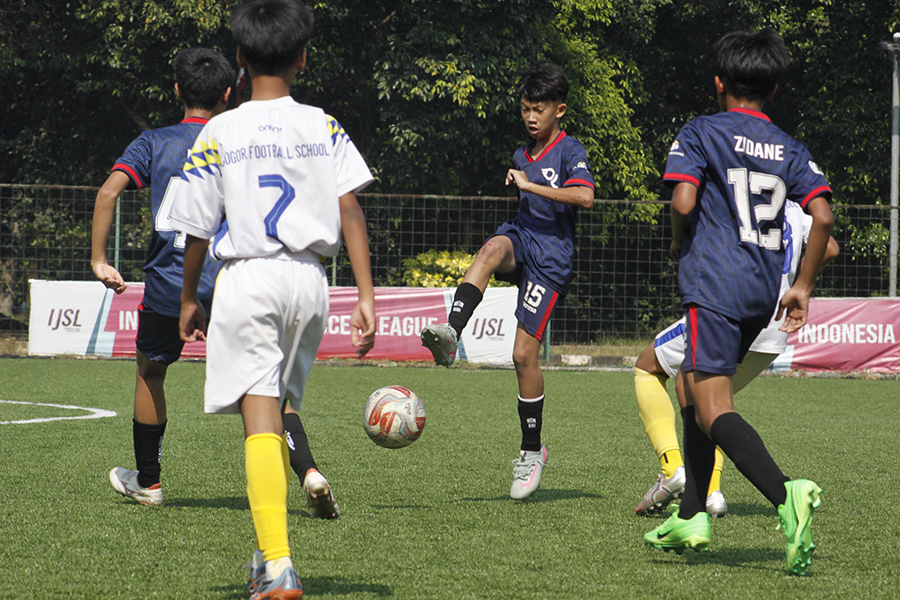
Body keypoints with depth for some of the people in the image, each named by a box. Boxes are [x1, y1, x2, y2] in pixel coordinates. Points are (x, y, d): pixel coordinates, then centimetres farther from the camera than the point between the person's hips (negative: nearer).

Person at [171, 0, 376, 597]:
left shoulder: (219, 134, -2)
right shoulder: (325, 127, 3)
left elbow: (198, 229, 2)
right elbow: (351, 212, -4)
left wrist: (189, 300, 16)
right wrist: (367, 297, -4)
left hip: (248, 279, -3)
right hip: (310, 279, 3)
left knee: (261, 419, -9)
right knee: (280, 413, 19)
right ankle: (271, 549, 25)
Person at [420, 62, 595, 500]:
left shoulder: (570, 151, -5)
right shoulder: (522, 156, 19)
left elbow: (585, 196, -24)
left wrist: (529, 185, -21)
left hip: (550, 255, -6)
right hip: (521, 236, 6)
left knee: (524, 353, -9)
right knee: (492, 250, -34)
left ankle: (532, 451, 6)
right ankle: (450, 334, -53)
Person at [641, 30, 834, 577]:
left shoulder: (700, 133, 1)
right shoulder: (790, 148, 13)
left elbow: (683, 202, -14)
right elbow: (823, 217, 1)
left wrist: (678, 243, 7)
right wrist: (803, 288, 8)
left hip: (715, 285, -7)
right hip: (764, 291, 7)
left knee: (715, 411, -13)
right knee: (695, 391, 23)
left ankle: (786, 495, -37)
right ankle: (692, 517, 22)